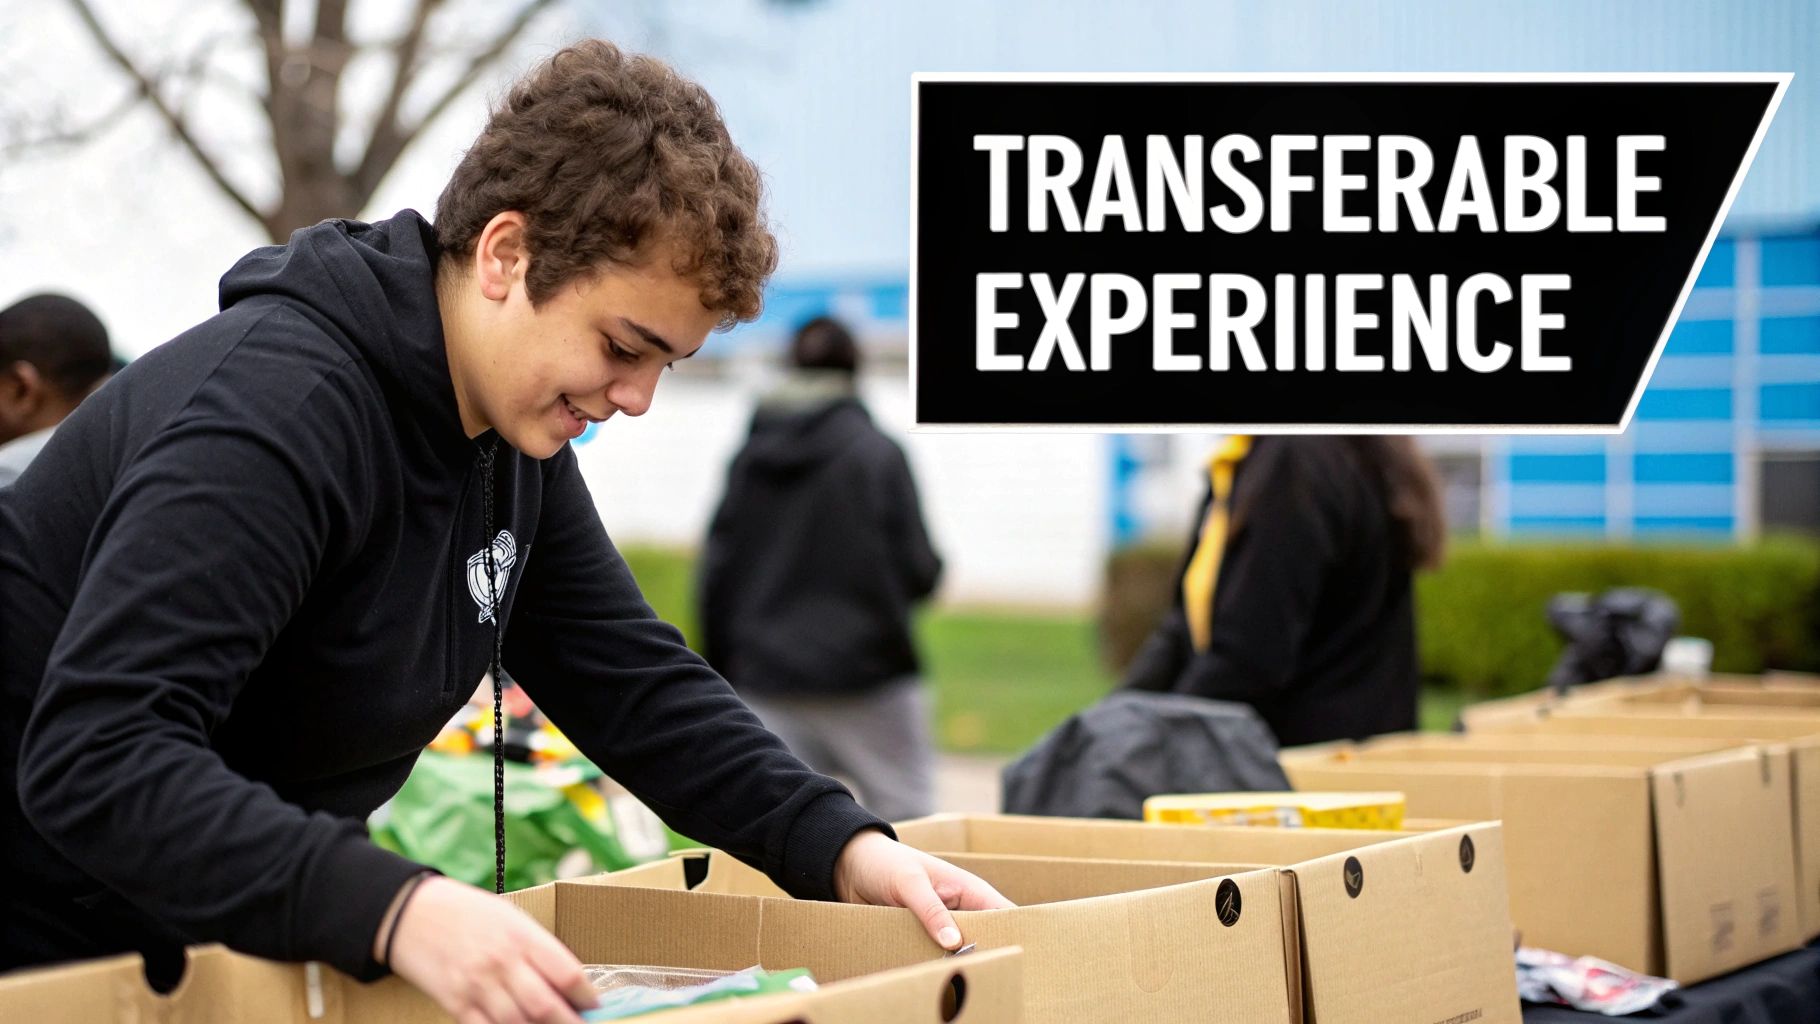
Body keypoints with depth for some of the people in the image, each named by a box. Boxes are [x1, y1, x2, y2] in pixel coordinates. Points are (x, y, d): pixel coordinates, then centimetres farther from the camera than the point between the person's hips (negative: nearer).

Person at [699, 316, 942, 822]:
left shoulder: (747, 458, 6)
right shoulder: (876, 453, -7)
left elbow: (716, 573, 6)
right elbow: (916, 568, -9)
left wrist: (720, 671, 15)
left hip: (763, 681, 4)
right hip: (865, 677, -4)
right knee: (908, 821, 4)